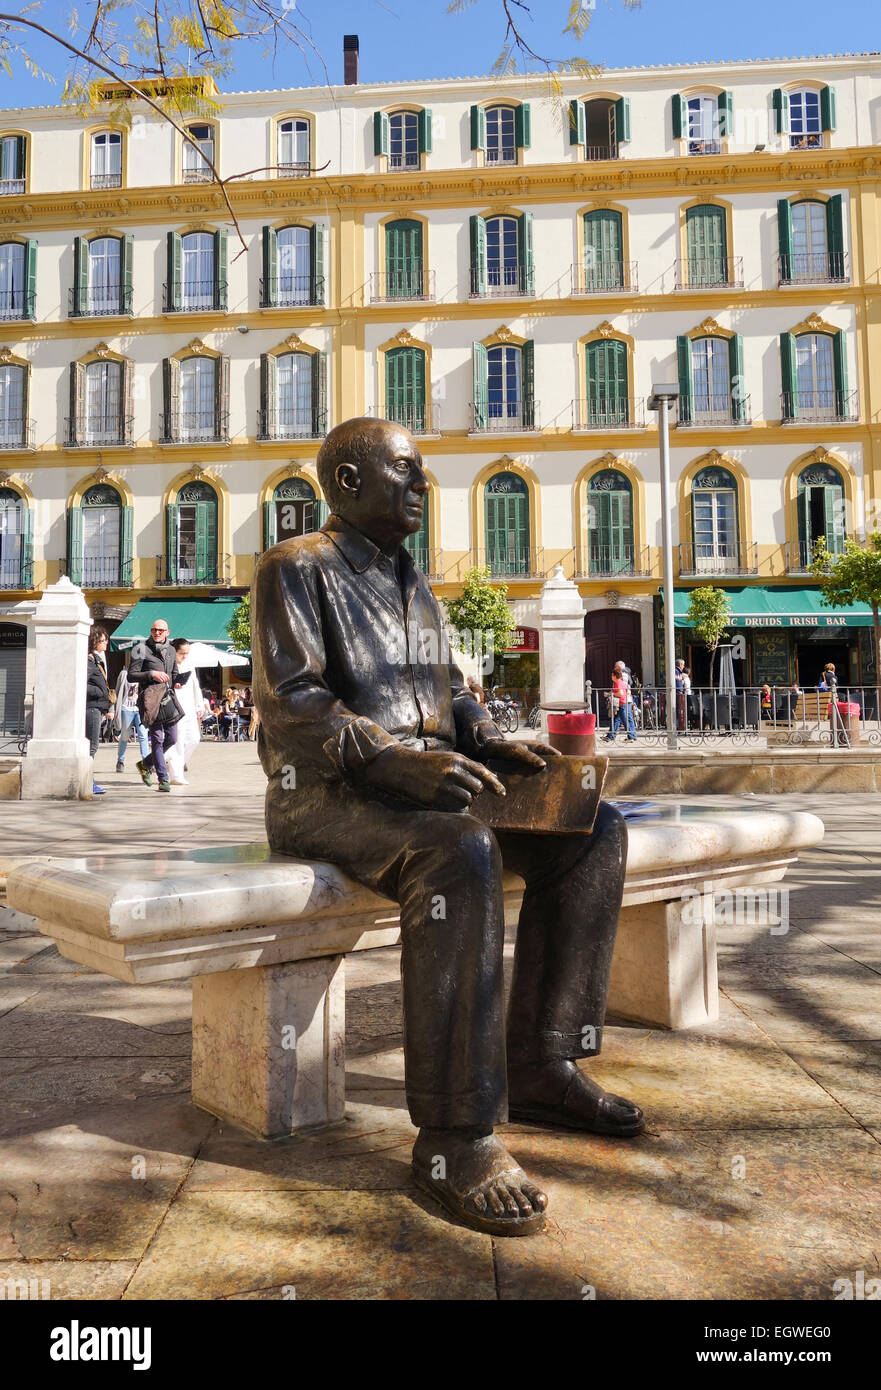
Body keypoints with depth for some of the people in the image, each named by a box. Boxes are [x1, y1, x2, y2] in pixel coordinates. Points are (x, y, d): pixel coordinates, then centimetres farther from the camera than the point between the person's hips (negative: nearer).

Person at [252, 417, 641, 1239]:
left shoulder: (414, 587, 21)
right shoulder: (296, 569, -3)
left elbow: (450, 694, 21)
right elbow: (291, 706, -16)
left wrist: (495, 746, 0)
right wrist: (397, 759, -29)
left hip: (419, 782, 8)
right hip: (322, 794, -8)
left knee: (593, 831, -8)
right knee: (460, 853, -37)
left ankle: (537, 1064, -4)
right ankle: (453, 1137, -28)